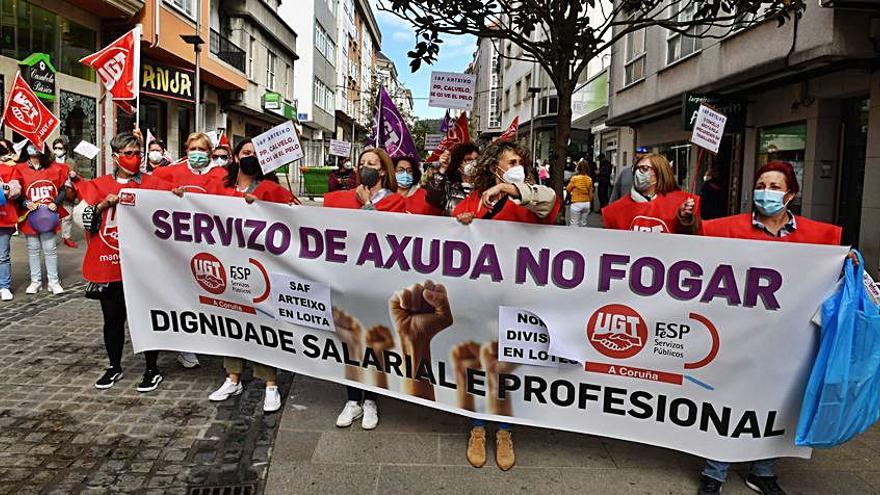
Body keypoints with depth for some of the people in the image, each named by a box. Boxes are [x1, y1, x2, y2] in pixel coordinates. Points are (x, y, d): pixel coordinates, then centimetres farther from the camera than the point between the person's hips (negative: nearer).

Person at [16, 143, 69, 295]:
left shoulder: (54, 168, 3)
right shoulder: (20, 169, 1)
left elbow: (62, 190, 7)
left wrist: (55, 203, -9)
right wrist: (26, 203, -15)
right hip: (30, 215, 0)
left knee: (50, 248, 3)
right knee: (33, 249, 8)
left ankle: (53, 281, 11)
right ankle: (35, 281, 17)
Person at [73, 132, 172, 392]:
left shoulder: (153, 183, 2)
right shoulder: (100, 185, 7)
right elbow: (80, 217, 2)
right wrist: (102, 205, -13)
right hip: (109, 264, 2)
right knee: (113, 318, 13)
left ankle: (152, 369, 19)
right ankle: (114, 367, 30)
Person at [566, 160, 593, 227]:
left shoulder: (574, 178, -11)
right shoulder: (589, 179, 2)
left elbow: (568, 189, 1)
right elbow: (591, 194, 9)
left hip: (576, 203, -5)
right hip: (586, 203, 5)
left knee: (574, 225, 0)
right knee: (583, 225, 13)